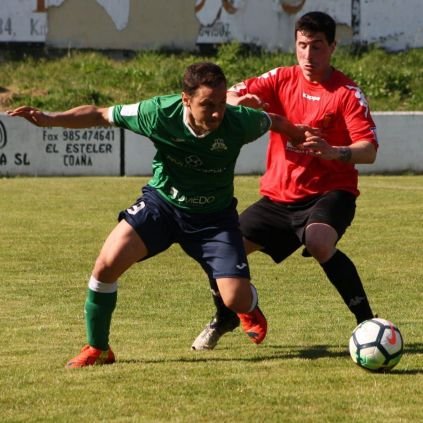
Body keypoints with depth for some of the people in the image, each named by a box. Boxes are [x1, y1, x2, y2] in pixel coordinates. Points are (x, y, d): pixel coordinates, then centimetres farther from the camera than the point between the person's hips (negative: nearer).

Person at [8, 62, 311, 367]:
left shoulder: (239, 121, -25)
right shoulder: (159, 113, -25)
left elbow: (275, 122, 0)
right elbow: (100, 115, -12)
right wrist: (49, 119, -20)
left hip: (215, 216, 0)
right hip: (161, 203, 0)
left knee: (237, 301, -11)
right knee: (108, 263, -21)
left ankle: (250, 309, 32)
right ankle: (97, 349, 1)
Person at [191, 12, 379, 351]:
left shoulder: (347, 93, -10)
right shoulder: (281, 80, 2)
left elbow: (369, 151, -17)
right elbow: (228, 97, -2)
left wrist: (333, 152, -37)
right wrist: (241, 101, -26)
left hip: (329, 192, -5)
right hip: (279, 196, 5)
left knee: (318, 242, -37)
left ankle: (367, 321, -26)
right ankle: (225, 319, 29)